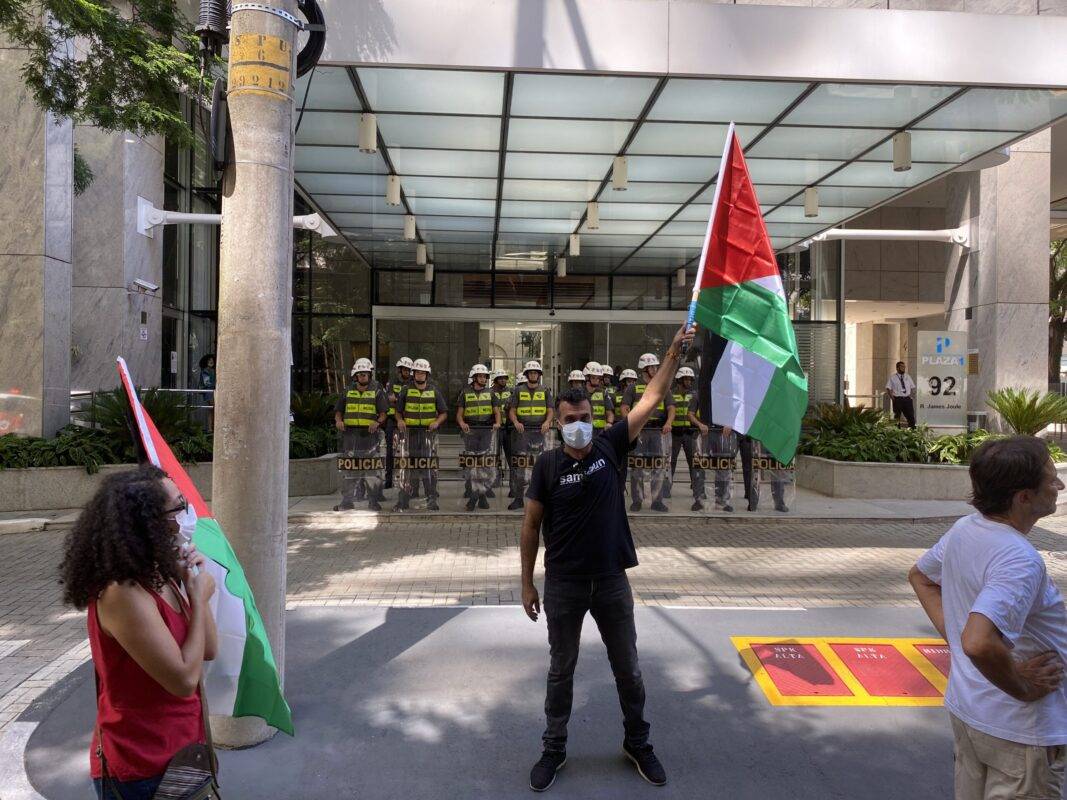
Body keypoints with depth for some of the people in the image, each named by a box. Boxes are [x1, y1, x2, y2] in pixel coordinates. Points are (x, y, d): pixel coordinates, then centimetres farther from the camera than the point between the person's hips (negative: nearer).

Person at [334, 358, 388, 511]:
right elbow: (338, 409, 16)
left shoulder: (377, 391, 4)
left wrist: (378, 422, -20)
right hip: (350, 434, 3)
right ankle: (347, 501, 10)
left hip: (370, 434, -3)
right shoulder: (348, 391, 13)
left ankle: (373, 500, 5)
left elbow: (383, 412, -1)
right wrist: (338, 420, -4)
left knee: (372, 469, -2)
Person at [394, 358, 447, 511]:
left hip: (428, 432, 0)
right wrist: (400, 421, -8)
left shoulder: (434, 391, 8)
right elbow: (398, 411, 13)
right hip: (410, 432, 1)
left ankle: (432, 500, 2)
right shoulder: (406, 390, 8)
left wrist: (437, 422, -7)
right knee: (409, 466, 2)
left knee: (429, 466, -5)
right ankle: (403, 501, 7)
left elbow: (444, 412, 11)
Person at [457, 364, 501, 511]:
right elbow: (459, 414, 6)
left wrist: (497, 423, -12)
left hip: (487, 430, 0)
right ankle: (476, 493, 4)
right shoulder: (465, 393, 10)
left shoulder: (490, 393, 13)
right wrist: (462, 424, -14)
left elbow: (497, 411, 9)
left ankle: (481, 495, 1)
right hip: (470, 431, 0)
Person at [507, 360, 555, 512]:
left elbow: (550, 410, 5)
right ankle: (518, 498, 2)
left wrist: (547, 422, -15)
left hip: (539, 431, 0)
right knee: (520, 464, -3)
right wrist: (516, 422, -13)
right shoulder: (518, 390, 9)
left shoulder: (545, 390, 10)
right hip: (522, 430, 0)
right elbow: (512, 410, 6)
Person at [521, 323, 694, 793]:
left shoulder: (610, 447, -5)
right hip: (563, 585, -1)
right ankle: (554, 750, 31)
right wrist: (527, 583, -2)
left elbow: (651, 399, -3)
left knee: (628, 669, 15)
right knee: (560, 671, 14)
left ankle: (637, 744, 35)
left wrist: (674, 353, -6)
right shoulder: (548, 465, -9)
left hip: (611, 580, 2)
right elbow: (531, 526, -3)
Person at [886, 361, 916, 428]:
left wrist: (911, 396, 3)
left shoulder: (908, 377, 14)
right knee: (897, 417, 1)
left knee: (911, 416, 0)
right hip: (898, 399, -3)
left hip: (907, 399, 3)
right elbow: (888, 388, 0)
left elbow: (912, 387, 19)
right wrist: (892, 397, -11)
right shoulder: (892, 377, 2)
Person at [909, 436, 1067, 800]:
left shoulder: (963, 529, -3)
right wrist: (1022, 687, -23)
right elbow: (980, 643, -41)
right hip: (1019, 729, -8)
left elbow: (919, 576, 14)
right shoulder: (1021, 561, -29)